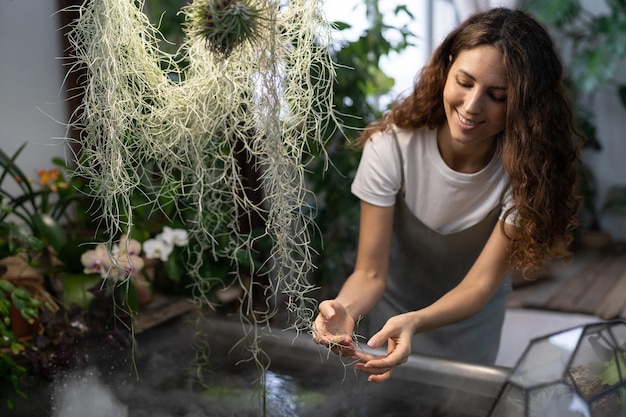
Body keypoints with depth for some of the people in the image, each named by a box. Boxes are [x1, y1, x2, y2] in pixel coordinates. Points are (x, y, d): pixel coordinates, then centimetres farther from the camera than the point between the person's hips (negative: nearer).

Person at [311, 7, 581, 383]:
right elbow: (371, 273, -26)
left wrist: (414, 323, -46)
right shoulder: (391, 145, -30)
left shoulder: (527, 166, -28)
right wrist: (346, 309, -49)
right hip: (394, 307, 0)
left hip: (472, 317, 1)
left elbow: (481, 283, -27)